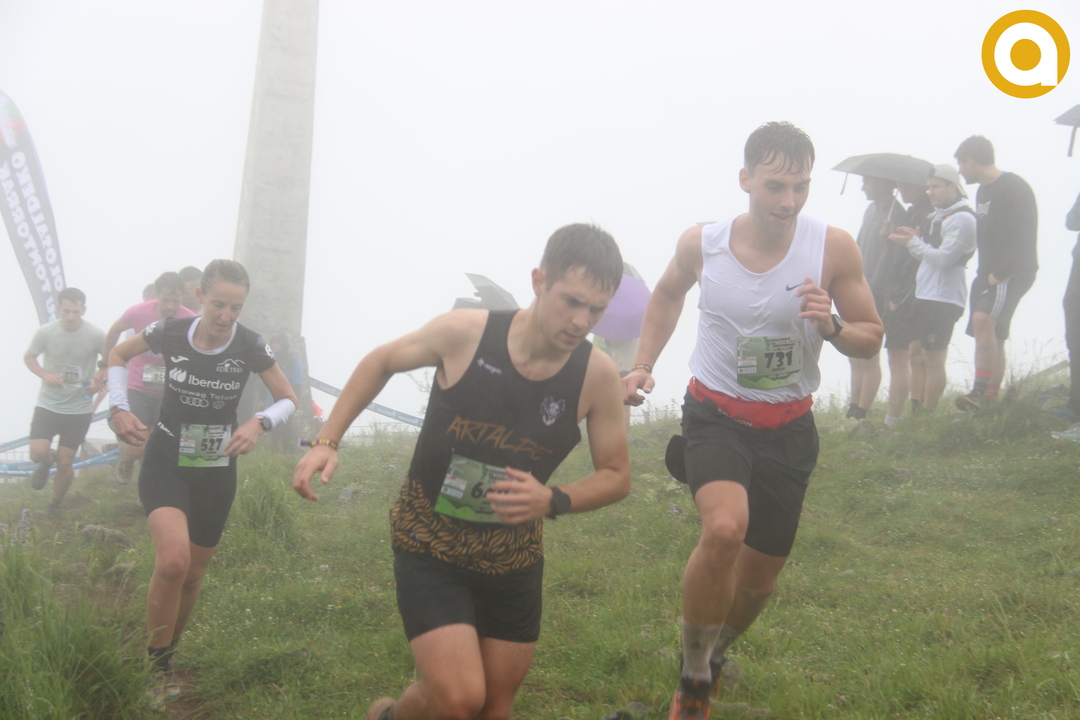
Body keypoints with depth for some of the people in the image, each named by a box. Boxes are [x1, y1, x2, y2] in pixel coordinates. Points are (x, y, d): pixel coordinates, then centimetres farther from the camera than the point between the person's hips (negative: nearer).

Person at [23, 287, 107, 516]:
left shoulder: (96, 336, -11)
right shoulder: (45, 332, -9)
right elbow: (28, 357, 7)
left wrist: (100, 382, -15)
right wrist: (44, 375, -12)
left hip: (79, 409, -1)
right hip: (48, 404, 1)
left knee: (65, 463, 1)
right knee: (38, 453, -16)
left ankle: (55, 505, 28)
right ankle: (46, 462, 24)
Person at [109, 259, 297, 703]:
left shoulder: (250, 345, -13)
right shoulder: (170, 332, -13)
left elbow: (288, 400, -2)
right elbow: (118, 355, 6)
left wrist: (260, 423, -22)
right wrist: (119, 407, -7)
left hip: (217, 471, 2)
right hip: (165, 462, -2)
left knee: (192, 574, 12)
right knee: (173, 560, -26)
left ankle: (167, 659, 36)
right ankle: (153, 666, -7)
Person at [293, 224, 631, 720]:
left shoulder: (597, 375, -13)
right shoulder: (464, 333, -19)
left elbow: (616, 476, -1)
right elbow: (380, 363, 1)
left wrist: (553, 501, -20)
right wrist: (326, 441, -5)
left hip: (513, 558, 3)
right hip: (429, 547, -3)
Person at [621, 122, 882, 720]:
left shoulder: (834, 249, -13)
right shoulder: (700, 243, -10)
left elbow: (872, 339, -3)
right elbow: (668, 293, 14)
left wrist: (832, 327, -24)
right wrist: (643, 365, 3)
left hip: (787, 429, 2)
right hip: (714, 415, -2)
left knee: (760, 573, 11)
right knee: (725, 528, -30)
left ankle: (715, 653, 46)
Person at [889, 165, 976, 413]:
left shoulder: (961, 218, -12)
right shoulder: (938, 216, 18)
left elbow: (944, 258, -20)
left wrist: (913, 243, -15)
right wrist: (913, 240, 1)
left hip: (943, 300, -10)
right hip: (924, 297, 10)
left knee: (932, 360, -4)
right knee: (916, 356, 9)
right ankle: (915, 415, 12)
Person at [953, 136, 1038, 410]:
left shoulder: (1014, 188, -12)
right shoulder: (983, 191, 17)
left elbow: (1024, 239, -18)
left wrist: (999, 273, -21)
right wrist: (985, 274, 9)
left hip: (1012, 273, -10)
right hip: (989, 274, 10)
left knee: (983, 319, -28)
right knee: (993, 338, 10)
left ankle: (980, 390, -31)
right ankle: (991, 401, 14)